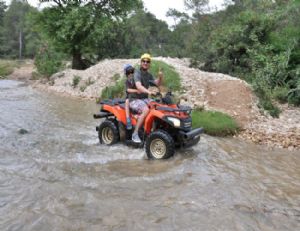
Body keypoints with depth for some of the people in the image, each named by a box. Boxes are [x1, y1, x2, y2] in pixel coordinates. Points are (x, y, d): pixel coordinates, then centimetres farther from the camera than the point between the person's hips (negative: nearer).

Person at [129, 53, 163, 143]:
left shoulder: (149, 75, 13)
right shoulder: (137, 73, -12)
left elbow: (157, 83, 9)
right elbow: (138, 86, -29)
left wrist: (160, 77, -13)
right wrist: (148, 92, -47)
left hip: (145, 99, 7)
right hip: (135, 99, -7)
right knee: (146, 110, -33)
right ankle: (135, 134, -26)